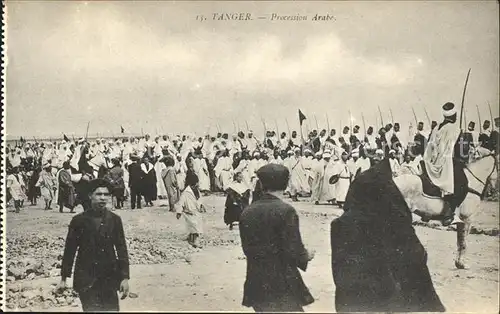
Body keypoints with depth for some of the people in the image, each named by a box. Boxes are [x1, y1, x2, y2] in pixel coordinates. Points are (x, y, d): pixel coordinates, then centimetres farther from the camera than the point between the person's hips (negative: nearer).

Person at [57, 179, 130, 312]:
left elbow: (122, 249, 3)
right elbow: (69, 250, 2)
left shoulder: (115, 220, 2)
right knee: (91, 309, -5)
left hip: (109, 278, 2)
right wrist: (63, 278, 3)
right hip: (85, 278, -2)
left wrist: (125, 277, -2)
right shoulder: (79, 220, -2)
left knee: (112, 309, 2)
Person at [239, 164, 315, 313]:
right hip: (282, 285, -6)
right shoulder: (286, 211, -15)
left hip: (256, 283, 6)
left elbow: (247, 248, 7)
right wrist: (307, 255, 3)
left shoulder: (247, 212, 2)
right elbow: (293, 250, -17)